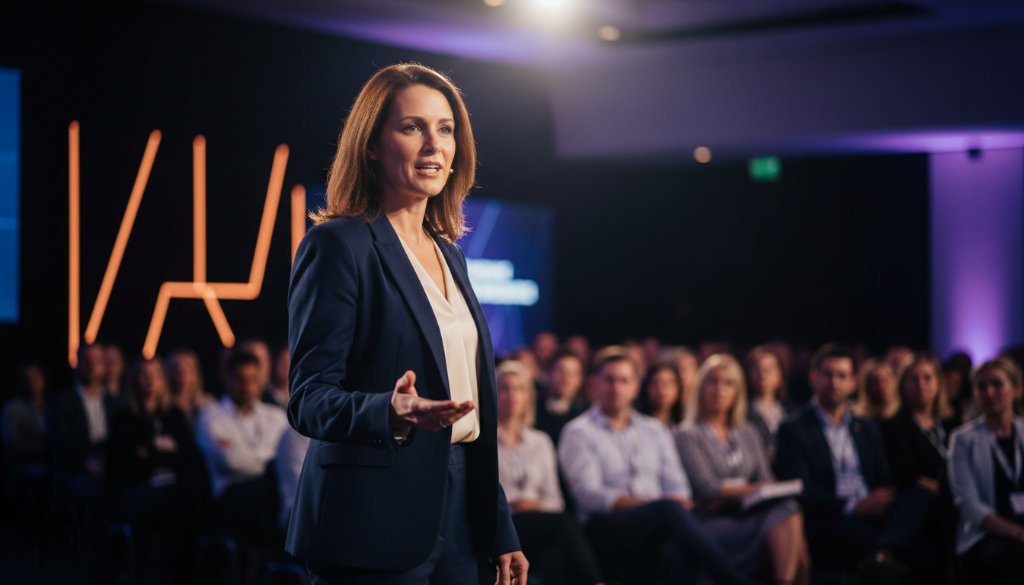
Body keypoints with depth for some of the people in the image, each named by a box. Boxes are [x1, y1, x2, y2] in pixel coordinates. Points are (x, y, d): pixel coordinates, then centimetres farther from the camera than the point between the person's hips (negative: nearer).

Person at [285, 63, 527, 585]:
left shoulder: (448, 252, 13)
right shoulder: (338, 244, -9)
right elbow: (309, 398, -14)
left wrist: (501, 532, 15)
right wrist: (392, 414, -33)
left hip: (462, 518, 7)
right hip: (376, 529, -7)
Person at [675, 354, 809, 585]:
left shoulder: (749, 433, 22)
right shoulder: (687, 436, 5)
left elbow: (765, 480, 9)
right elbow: (706, 488, -6)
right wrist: (749, 490, -14)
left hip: (750, 517, 5)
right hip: (713, 522, -5)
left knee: (787, 508, -30)